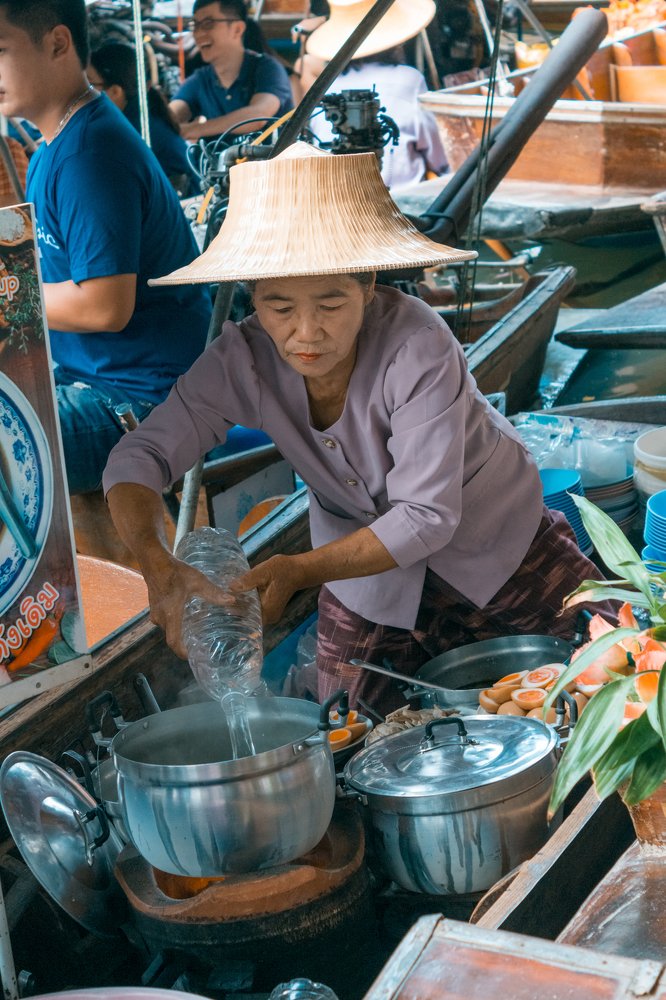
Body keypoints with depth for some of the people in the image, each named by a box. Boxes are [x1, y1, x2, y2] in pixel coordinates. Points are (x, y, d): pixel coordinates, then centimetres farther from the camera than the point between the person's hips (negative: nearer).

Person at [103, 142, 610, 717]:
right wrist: (158, 566, -43)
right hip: (365, 569, 3)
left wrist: (297, 572, -43)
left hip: (497, 544, -2)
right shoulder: (242, 362, -23)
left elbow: (426, 516, -32)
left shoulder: (417, 346, -34)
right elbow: (138, 457, -23)